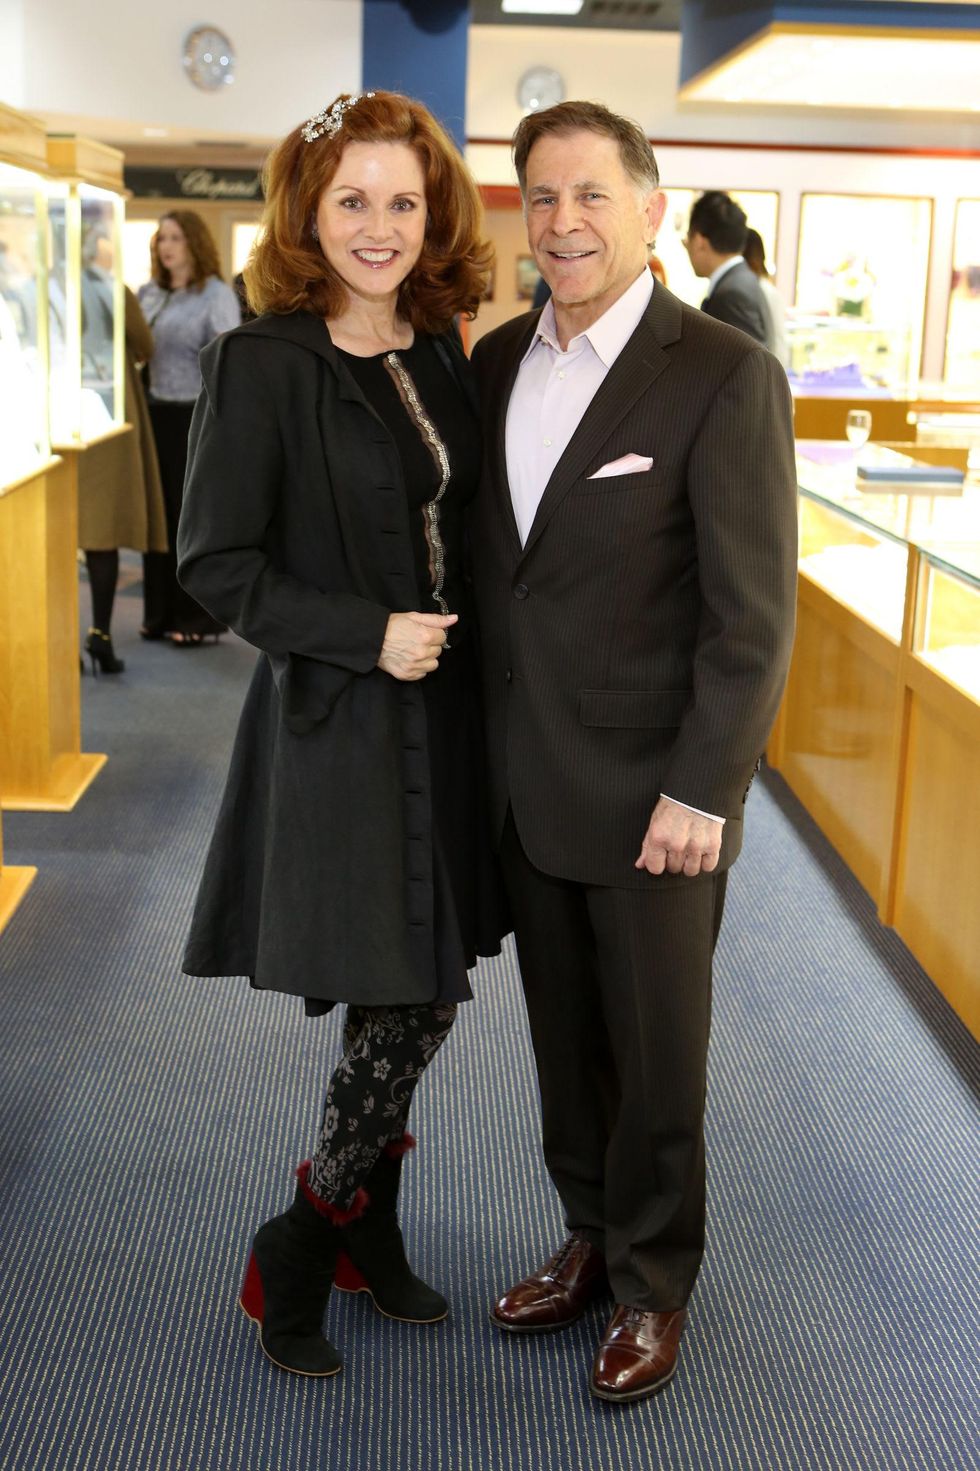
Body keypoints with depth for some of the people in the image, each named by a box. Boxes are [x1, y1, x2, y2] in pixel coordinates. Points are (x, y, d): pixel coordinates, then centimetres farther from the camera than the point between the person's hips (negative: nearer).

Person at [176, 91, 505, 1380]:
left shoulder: (444, 354, 7)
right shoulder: (260, 364, -11)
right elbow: (216, 564, -11)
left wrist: (453, 639, 4)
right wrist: (368, 634, -16)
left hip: (444, 715, 6)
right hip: (335, 725, -6)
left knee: (425, 996, 11)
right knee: (400, 1006, -2)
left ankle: (363, 1225, 33)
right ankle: (297, 1258, 21)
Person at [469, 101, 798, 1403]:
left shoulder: (724, 376, -13)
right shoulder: (499, 358, 6)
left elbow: (754, 612, -14)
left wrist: (699, 792, -16)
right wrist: (483, 743, 8)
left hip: (651, 794, -5)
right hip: (527, 784, 5)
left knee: (656, 1053, 10)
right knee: (565, 1037, 17)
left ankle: (653, 1287, 30)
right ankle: (590, 1239, 37)